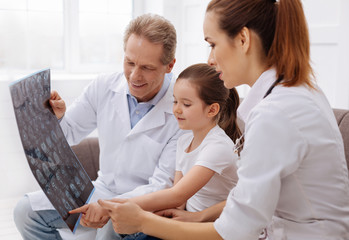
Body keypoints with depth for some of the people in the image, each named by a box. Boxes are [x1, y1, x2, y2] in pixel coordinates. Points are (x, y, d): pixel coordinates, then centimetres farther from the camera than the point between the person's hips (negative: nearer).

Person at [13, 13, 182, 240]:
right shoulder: (103, 87, -5)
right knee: (27, 210, -6)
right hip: (102, 189, 5)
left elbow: (164, 185, -18)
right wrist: (55, 117, -16)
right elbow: (68, 134, 9)